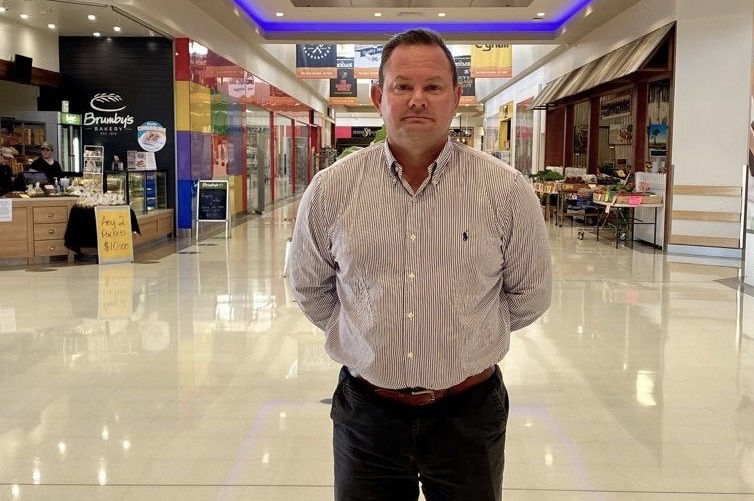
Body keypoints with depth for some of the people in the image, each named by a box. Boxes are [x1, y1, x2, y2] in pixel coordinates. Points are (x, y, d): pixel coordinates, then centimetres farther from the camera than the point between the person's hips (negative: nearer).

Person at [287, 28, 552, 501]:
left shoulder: (507, 190, -8)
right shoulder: (331, 189, -5)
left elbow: (530, 294, 5)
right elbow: (310, 287, 9)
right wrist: (367, 337, 9)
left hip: (470, 413, 0)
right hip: (366, 413, 1)